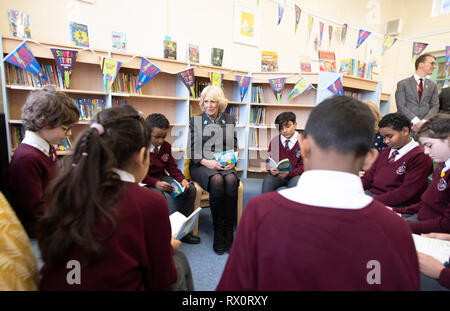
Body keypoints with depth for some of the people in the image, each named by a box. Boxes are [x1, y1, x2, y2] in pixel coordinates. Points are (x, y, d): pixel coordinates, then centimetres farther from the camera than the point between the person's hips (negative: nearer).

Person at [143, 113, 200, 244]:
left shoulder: (166, 146, 9)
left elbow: (172, 167, 9)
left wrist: (182, 179, -9)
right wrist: (156, 183, -28)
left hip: (162, 178, 7)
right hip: (145, 183, -7)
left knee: (191, 189, -10)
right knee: (167, 196, -34)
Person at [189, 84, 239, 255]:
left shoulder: (229, 120, 15)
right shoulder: (195, 121, 9)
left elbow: (234, 146, 15)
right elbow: (192, 150, 4)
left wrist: (232, 161, -5)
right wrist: (206, 162, -14)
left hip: (226, 164, 2)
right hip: (202, 165, -2)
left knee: (231, 180, -32)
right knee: (217, 181, -34)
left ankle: (229, 231, -22)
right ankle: (218, 232, -21)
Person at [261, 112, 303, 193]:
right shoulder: (274, 141, 9)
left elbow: (303, 166, 0)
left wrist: (289, 173, -17)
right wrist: (271, 169, -10)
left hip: (294, 175, -2)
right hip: (276, 174, 2)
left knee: (296, 183, -34)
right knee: (267, 181, -29)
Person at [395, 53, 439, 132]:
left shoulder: (433, 86, 16)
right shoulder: (402, 84, 4)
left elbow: (435, 106, 8)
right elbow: (401, 106, -5)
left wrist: (423, 122, -10)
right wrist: (416, 122, -15)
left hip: (425, 126, 3)